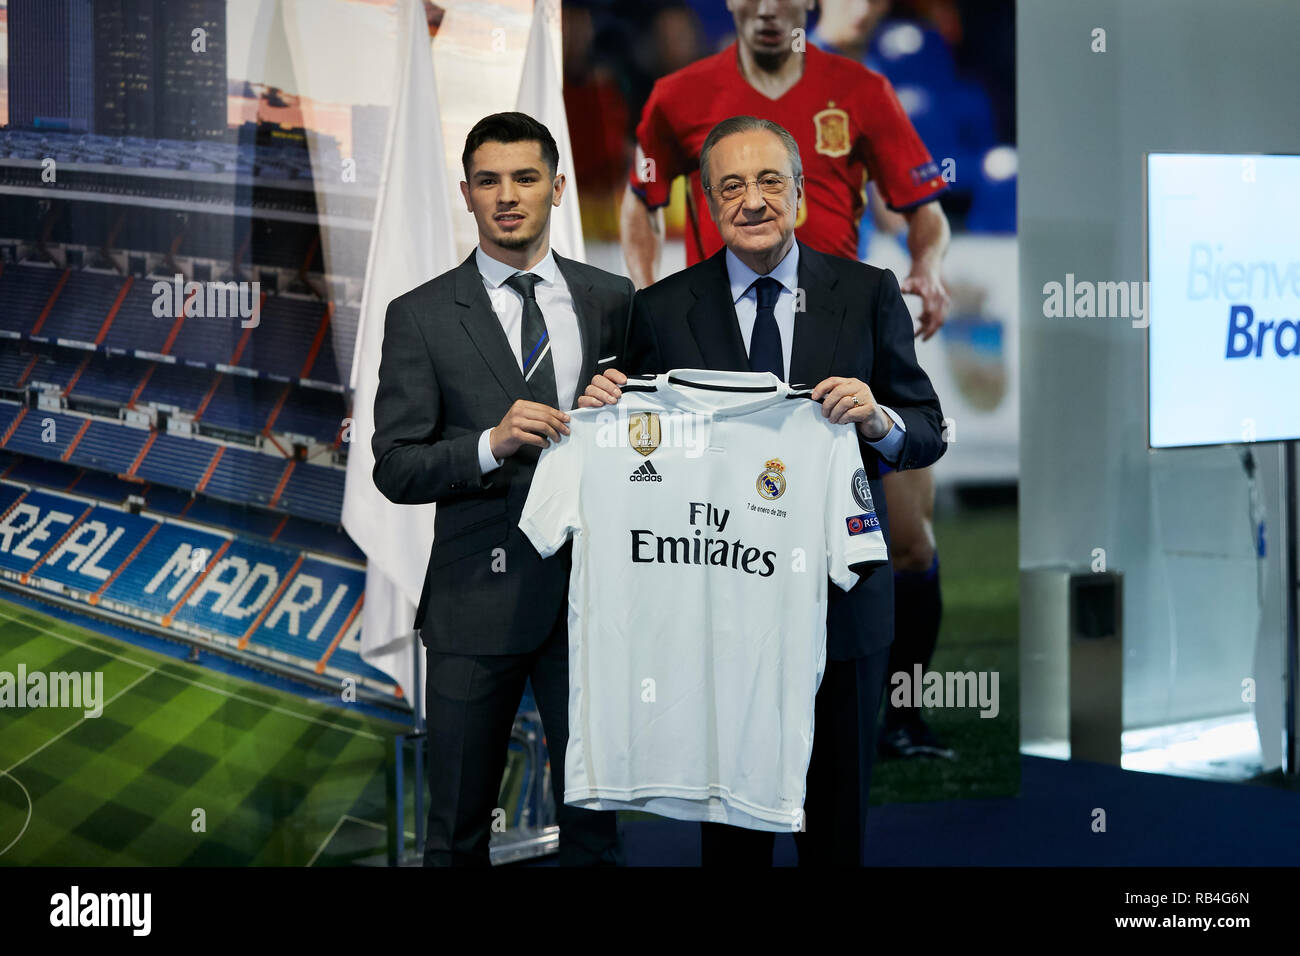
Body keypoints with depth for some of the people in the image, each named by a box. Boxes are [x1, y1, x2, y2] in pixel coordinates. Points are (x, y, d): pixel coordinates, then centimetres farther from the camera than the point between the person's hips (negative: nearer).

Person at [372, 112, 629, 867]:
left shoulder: (612, 301, 8)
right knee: (459, 831, 8)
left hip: (587, 586, 1)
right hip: (479, 595, -1)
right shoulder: (421, 316, 2)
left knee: (594, 820, 6)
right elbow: (396, 469, -3)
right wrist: (492, 444, -20)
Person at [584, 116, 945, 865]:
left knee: (839, 814, 13)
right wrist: (604, 407, -18)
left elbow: (929, 435, 0)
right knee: (732, 820, 10)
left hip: (842, 599, 1)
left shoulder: (868, 295, 1)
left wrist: (878, 419, -22)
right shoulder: (663, 310, -1)